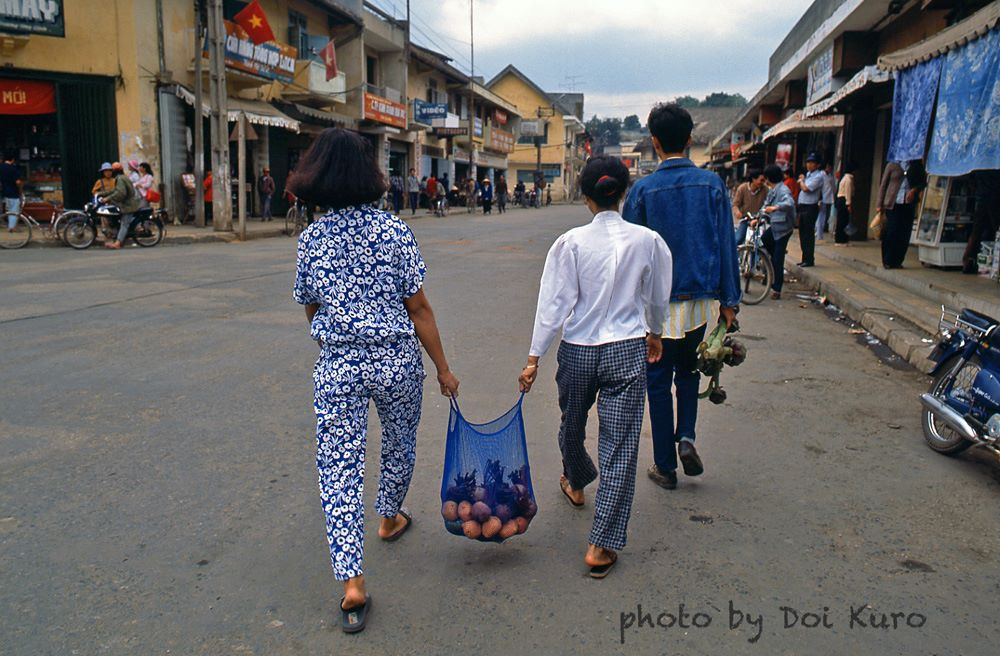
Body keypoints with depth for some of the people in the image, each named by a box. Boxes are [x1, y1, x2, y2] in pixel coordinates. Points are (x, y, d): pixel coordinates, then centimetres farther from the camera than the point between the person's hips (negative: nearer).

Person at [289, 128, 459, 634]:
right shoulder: (395, 232, -9)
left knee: (338, 469, 4)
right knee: (399, 444, 26)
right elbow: (418, 309, -7)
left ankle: (351, 583, 0)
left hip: (337, 366, 1)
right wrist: (443, 368, 2)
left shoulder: (311, 238, -2)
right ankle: (390, 519, 49)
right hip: (397, 360, 0)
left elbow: (311, 309, 8)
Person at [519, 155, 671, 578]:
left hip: (578, 351, 0)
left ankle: (576, 483, 55)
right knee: (620, 446, 2)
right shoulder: (647, 241, -4)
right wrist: (654, 333, 29)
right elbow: (658, 298, 10)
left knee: (572, 425, 26)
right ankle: (602, 545, 3)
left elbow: (554, 303, -9)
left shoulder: (571, 242, -9)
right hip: (627, 352, 0)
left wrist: (534, 358, -2)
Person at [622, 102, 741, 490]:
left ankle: (665, 467, 16)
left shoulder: (643, 190, -7)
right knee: (688, 371, 24)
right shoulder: (712, 184, -2)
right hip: (700, 299, 2)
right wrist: (729, 299, 6)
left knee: (659, 384, 10)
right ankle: (686, 438, 6)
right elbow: (726, 245, 0)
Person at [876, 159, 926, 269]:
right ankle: (887, 261, 4)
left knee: (904, 235, 0)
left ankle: (897, 262, 9)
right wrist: (880, 204, 0)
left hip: (908, 204, 3)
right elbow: (883, 185, 6)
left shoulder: (917, 166, 12)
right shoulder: (892, 165, 6)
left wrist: (914, 190, -6)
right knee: (891, 233, -5)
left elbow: (923, 182, 16)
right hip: (893, 204, -2)